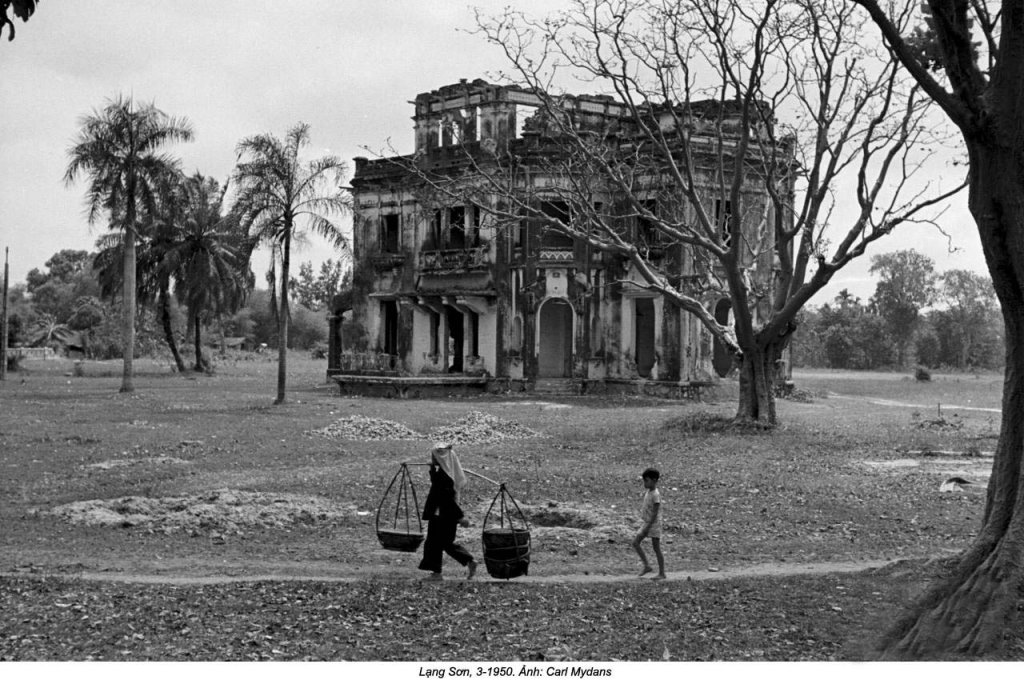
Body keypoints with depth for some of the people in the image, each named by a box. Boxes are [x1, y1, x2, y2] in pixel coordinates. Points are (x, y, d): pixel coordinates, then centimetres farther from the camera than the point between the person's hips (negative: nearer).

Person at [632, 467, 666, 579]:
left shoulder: (655, 495, -19)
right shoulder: (647, 492, 8)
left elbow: (655, 513, -21)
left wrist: (647, 527, -22)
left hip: (654, 524, -9)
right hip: (647, 523, 9)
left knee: (656, 548, -3)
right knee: (635, 543, 4)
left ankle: (662, 573, 5)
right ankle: (647, 566, 10)